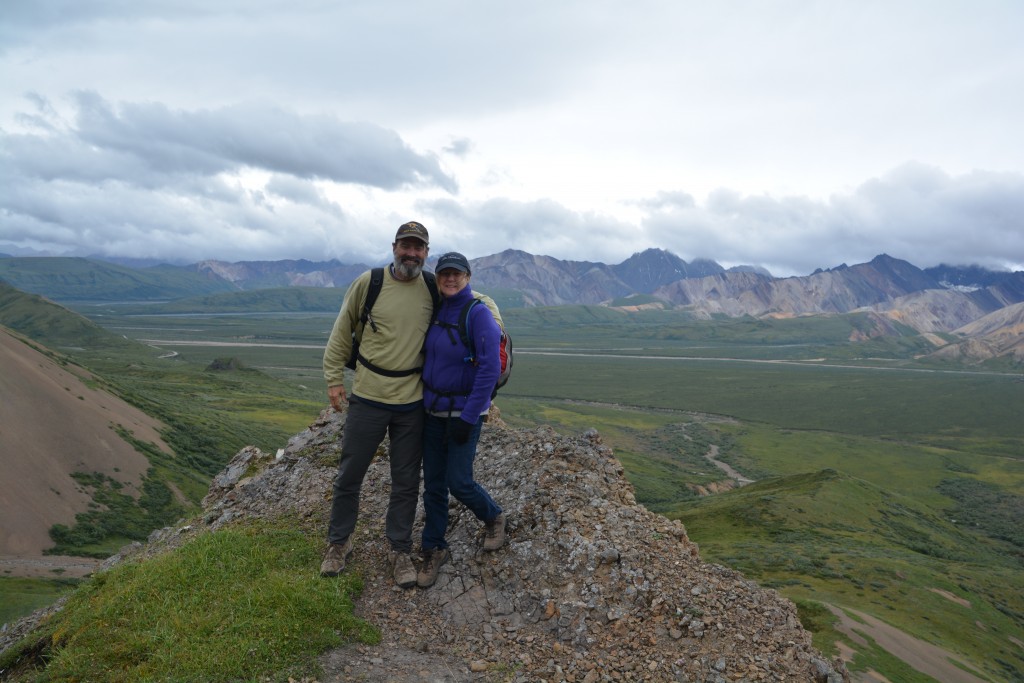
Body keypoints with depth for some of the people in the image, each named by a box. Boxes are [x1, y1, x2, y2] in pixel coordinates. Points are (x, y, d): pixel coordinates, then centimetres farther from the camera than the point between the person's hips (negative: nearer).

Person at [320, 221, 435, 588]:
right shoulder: (368, 283, -7)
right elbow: (341, 333, 1)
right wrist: (334, 378, 0)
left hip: (413, 402, 1)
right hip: (368, 398, -1)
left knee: (406, 481, 11)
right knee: (349, 474, 11)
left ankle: (400, 550, 29)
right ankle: (339, 543, 32)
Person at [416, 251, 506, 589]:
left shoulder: (479, 314, -15)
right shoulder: (435, 311, 4)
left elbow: (490, 369, -19)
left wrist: (467, 418, -20)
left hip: (465, 411, -5)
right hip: (433, 409, 6)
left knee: (459, 483, -2)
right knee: (433, 484, 9)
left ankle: (493, 517, 29)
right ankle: (434, 549, 25)